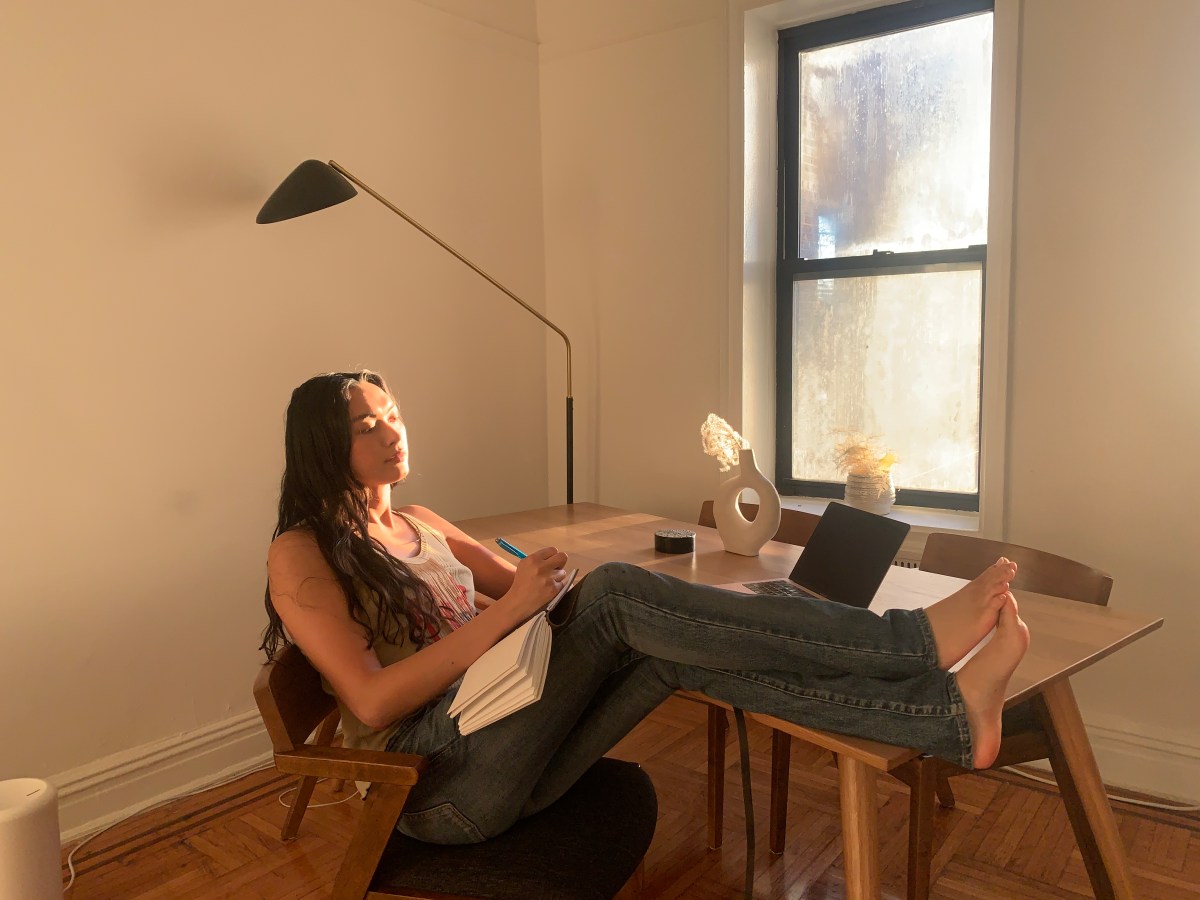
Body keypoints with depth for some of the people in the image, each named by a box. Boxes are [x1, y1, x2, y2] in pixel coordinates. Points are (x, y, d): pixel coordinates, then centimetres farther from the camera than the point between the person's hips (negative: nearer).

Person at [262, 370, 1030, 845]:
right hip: (440, 784, -7)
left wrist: (542, 580, -4)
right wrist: (502, 614, -20)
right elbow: (370, 702, -14)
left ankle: (956, 719, -25)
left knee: (681, 654, -20)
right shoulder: (300, 554, -3)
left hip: (505, 762, 7)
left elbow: (522, 587, 22)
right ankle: (912, 639, -28)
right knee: (617, 594, -26)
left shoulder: (420, 524, 18)